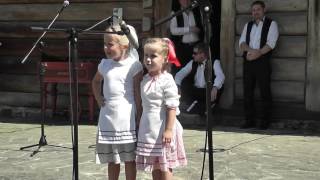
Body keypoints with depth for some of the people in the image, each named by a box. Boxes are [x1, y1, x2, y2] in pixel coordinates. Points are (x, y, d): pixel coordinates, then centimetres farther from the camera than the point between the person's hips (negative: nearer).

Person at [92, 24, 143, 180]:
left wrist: (139, 117, -10)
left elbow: (138, 94, -7)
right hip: (107, 117, 5)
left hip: (126, 118, -5)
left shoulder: (134, 66, -8)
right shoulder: (104, 64, 8)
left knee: (129, 159, 4)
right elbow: (96, 81, 28)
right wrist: (98, 98, 13)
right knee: (112, 160, 13)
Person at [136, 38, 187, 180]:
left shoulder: (167, 81, -15)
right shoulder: (145, 80, 8)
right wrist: (142, 127, 16)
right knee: (154, 166, 15)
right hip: (148, 129, 7)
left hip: (162, 130, -7)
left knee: (165, 167, 3)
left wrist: (169, 129, -21)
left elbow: (172, 107, -17)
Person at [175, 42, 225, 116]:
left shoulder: (214, 62, -6)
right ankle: (197, 108, -24)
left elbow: (220, 76, -23)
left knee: (218, 87, -33)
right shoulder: (193, 63, 9)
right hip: (194, 92, 4)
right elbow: (180, 74, 5)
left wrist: (215, 88, -43)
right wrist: (177, 86, -17)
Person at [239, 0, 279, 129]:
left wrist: (258, 53, -21)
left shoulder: (271, 24, 3)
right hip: (248, 62, 5)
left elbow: (271, 43, -10)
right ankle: (249, 120, 14)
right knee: (247, 91, 6)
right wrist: (251, 50, -13)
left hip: (263, 62, -5)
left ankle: (265, 121, 6)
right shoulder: (248, 25, 18)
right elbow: (242, 43, 7)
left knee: (265, 92, -2)